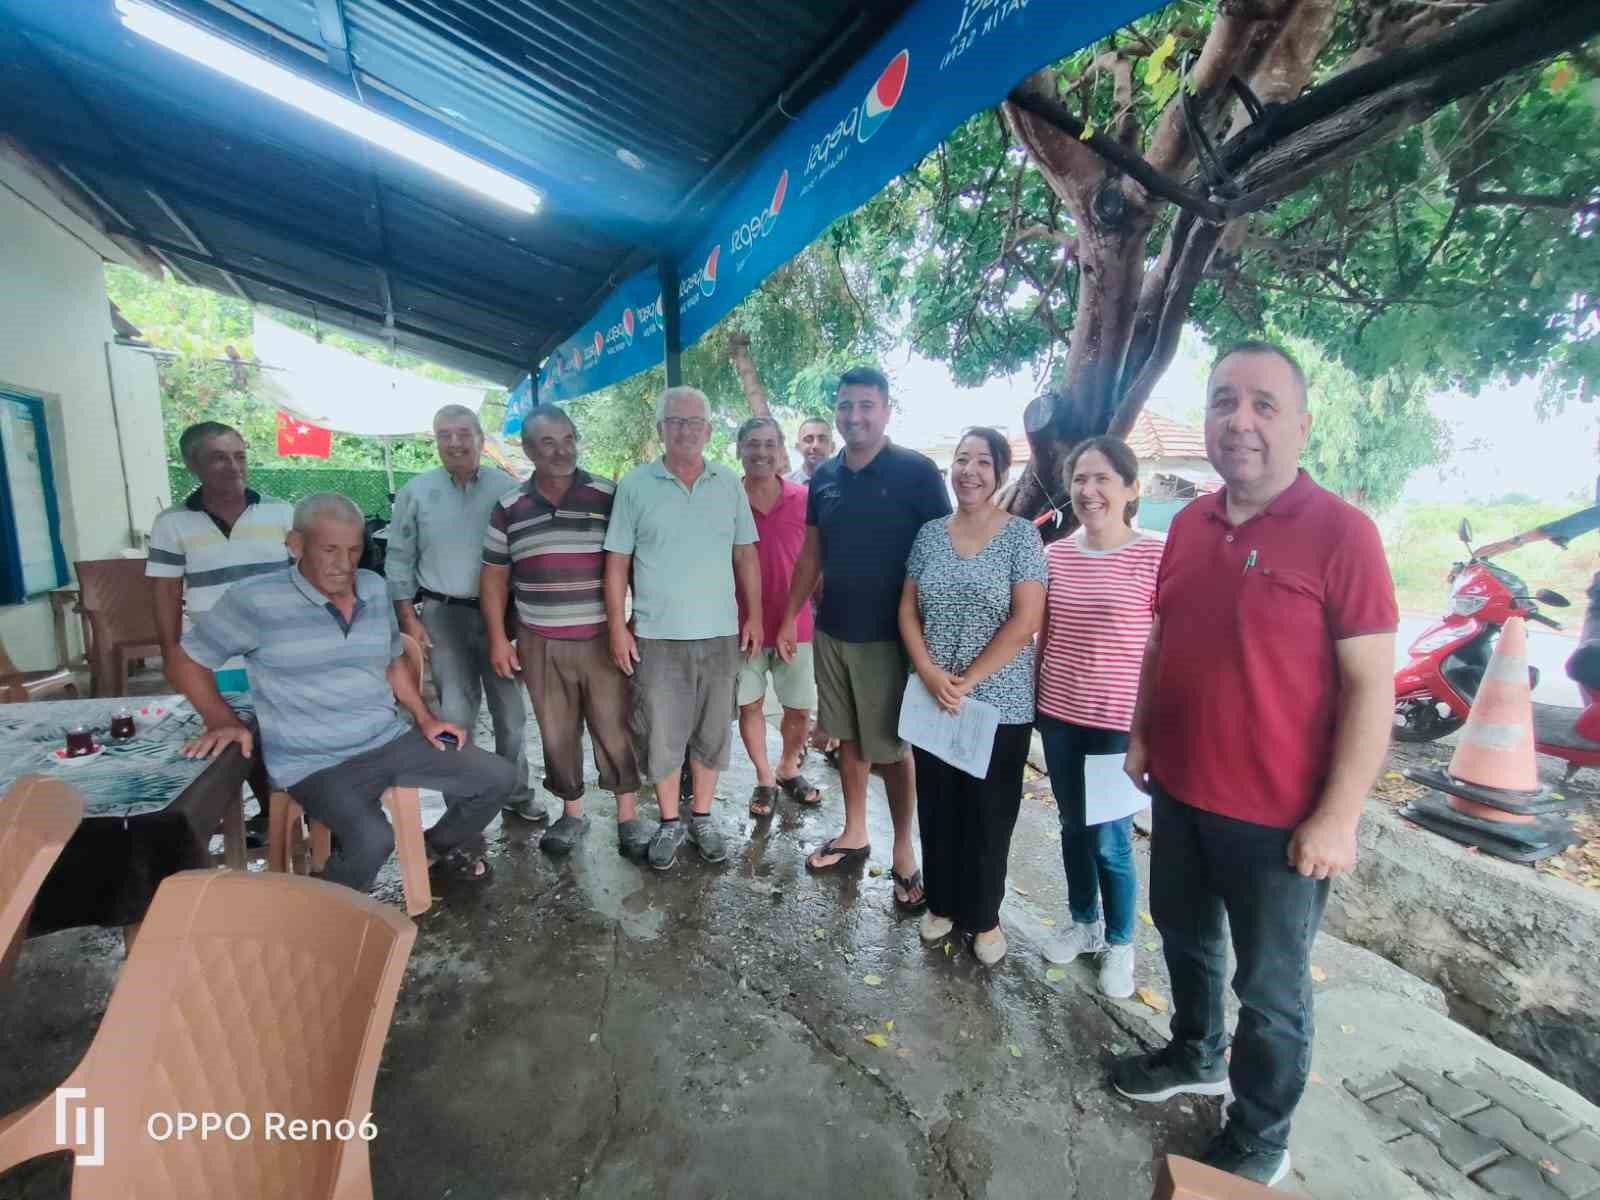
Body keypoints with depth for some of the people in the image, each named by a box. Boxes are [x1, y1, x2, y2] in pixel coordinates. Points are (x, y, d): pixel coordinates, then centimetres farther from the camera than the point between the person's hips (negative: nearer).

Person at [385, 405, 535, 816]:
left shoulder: (507, 488, -1)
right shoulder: (416, 492, 1)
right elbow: (399, 559, 5)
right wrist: (408, 618, -1)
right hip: (444, 615, 0)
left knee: (510, 710, 10)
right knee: (456, 713, 1)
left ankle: (516, 793, 28)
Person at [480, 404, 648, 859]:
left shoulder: (608, 496, -3)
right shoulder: (508, 508, 4)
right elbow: (494, 576, 10)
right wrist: (498, 639, 5)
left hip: (601, 638, -2)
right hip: (540, 644, 3)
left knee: (614, 728, 4)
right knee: (557, 733, 13)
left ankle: (629, 814, 19)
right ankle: (572, 812, 31)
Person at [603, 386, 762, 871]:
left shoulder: (729, 484, 4)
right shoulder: (635, 485, -2)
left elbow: (745, 555, 8)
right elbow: (616, 561, -1)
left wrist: (754, 616, 4)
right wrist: (617, 627, -6)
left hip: (720, 633, 2)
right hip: (657, 635, -2)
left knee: (712, 732, 13)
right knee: (660, 734, 8)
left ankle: (702, 817, 31)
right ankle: (669, 822, 28)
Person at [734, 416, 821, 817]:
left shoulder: (804, 499, -3)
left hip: (795, 626, 1)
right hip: (743, 626, 0)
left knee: (800, 709, 11)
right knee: (749, 706, 12)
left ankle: (789, 769, 37)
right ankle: (764, 778, 32)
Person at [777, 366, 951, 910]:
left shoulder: (916, 472, -9)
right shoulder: (825, 476, 7)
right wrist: (789, 617, 11)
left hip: (888, 635, -5)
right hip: (831, 632, 5)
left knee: (892, 748, 6)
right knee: (848, 738, 16)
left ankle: (903, 854, 24)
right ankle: (854, 834, 33)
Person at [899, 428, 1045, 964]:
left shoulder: (1021, 536, -6)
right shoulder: (930, 533, 5)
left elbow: (1025, 621, -13)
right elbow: (907, 610, 4)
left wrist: (967, 681, -15)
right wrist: (930, 673, -10)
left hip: (999, 703, -3)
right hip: (931, 697, 3)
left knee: (989, 814, 11)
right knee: (937, 808, 15)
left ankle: (983, 917, 33)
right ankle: (942, 903, 37)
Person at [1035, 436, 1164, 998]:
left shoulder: (1155, 557, -11)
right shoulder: (1055, 555, 2)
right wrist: (1034, 698, 11)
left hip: (1121, 723, -4)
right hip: (1058, 716, 4)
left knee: (1110, 840, 8)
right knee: (1073, 827, 19)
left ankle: (1120, 942, 33)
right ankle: (1084, 922, 41)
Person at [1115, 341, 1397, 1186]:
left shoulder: (1340, 531, -15)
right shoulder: (1188, 524, 2)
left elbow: (1370, 684, -15)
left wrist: (1338, 815, -17)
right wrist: (1141, 734, 9)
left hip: (1278, 815, -5)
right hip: (1180, 791, 6)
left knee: (1270, 987, 15)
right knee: (1184, 935, 25)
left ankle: (1258, 1140, 39)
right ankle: (1196, 1056, 52)